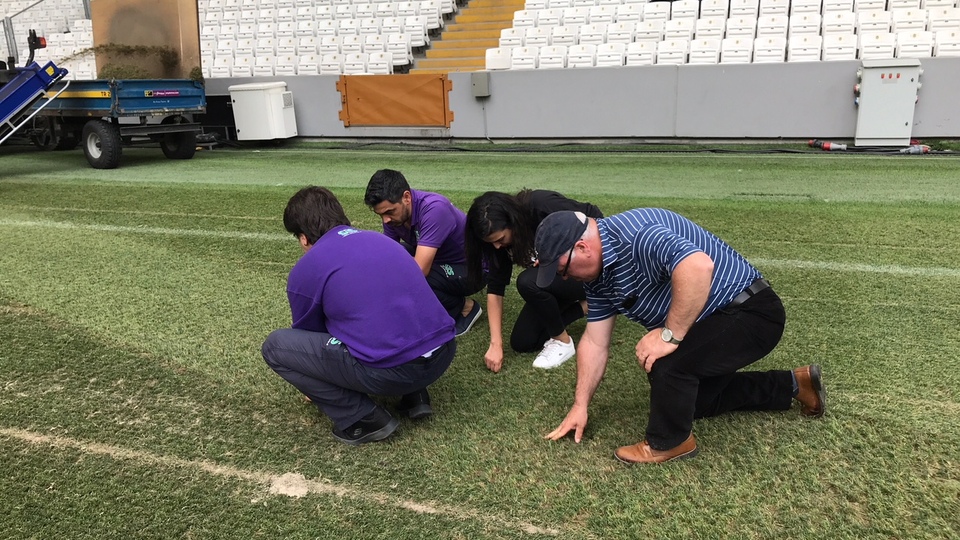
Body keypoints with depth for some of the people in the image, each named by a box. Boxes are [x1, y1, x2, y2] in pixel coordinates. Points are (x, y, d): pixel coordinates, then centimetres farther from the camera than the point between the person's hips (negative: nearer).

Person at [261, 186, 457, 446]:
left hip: (393, 371, -7)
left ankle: (363, 419, 7)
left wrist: (317, 388, 41)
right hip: (444, 354, 7)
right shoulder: (380, 239, 21)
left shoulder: (304, 270, 2)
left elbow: (307, 335, 20)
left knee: (275, 346, 7)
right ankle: (414, 396, 21)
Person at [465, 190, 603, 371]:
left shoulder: (543, 205, -31)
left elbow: (595, 217, -22)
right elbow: (495, 288, -12)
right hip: (552, 277, 7)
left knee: (527, 282, -32)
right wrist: (495, 344, -18)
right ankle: (584, 306, 10)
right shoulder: (499, 238, -12)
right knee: (521, 343, 0)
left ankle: (563, 342, -10)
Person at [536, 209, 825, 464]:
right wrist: (580, 405, 4)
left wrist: (670, 336, -35)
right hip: (715, 319, 10)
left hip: (751, 312, -10)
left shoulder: (632, 234, -31)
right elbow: (595, 341, 4)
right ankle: (793, 384, 36)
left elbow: (698, 266, -46)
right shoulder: (598, 272, 0)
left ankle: (669, 442, -1)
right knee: (694, 399, 24)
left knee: (667, 363, -29)